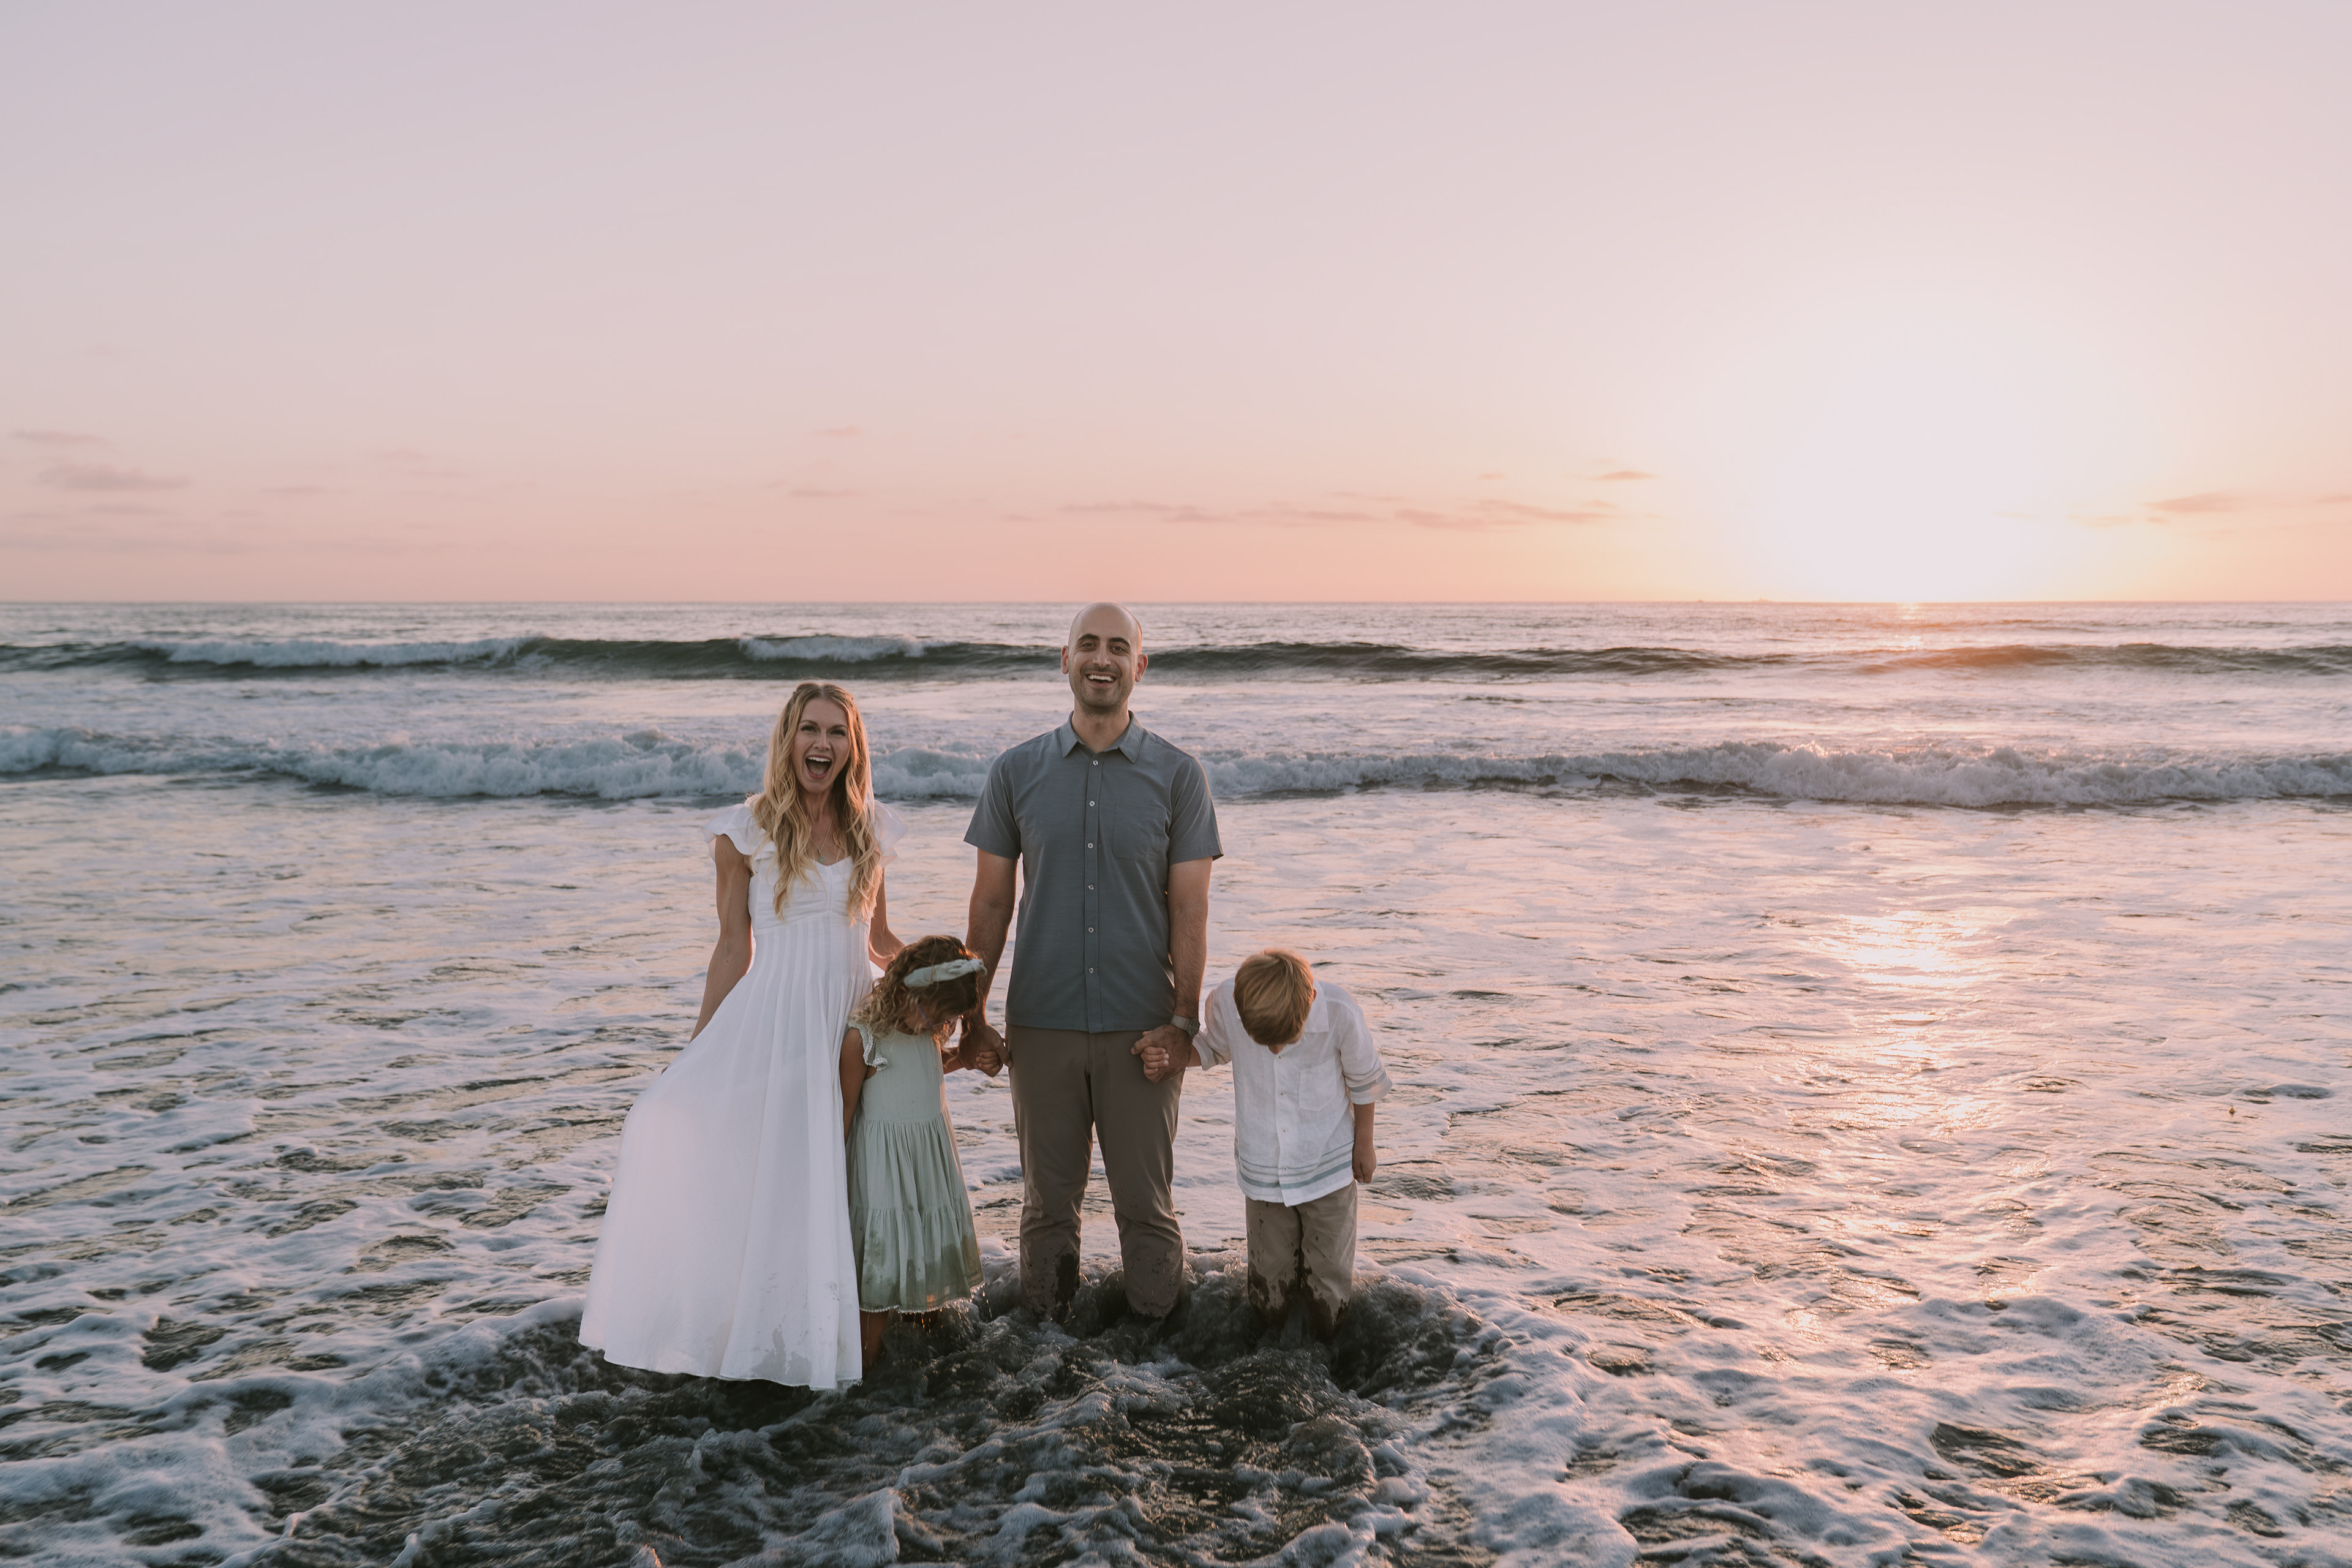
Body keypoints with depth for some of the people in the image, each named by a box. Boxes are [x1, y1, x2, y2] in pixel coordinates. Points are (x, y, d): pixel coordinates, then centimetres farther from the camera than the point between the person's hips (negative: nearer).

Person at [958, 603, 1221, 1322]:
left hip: (1140, 1029, -1)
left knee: (1145, 1199, 6)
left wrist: (1185, 1018, -7)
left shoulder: (1178, 776, 0)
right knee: (1049, 1197, 11)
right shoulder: (1015, 773, 4)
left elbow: (1189, 910, -1)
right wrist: (971, 1016, 6)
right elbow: (991, 905, 7)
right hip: (1041, 1026, 1)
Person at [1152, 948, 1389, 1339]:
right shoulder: (1226, 1003, -22)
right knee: (1270, 1294, 10)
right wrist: (1176, 1058, -16)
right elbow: (1213, 1047, 4)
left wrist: (1364, 1144, 6)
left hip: (1328, 1170, -1)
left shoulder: (1340, 1013, -26)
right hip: (1263, 1171, 1)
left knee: (1330, 1293, 9)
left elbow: (1365, 1081, -5)